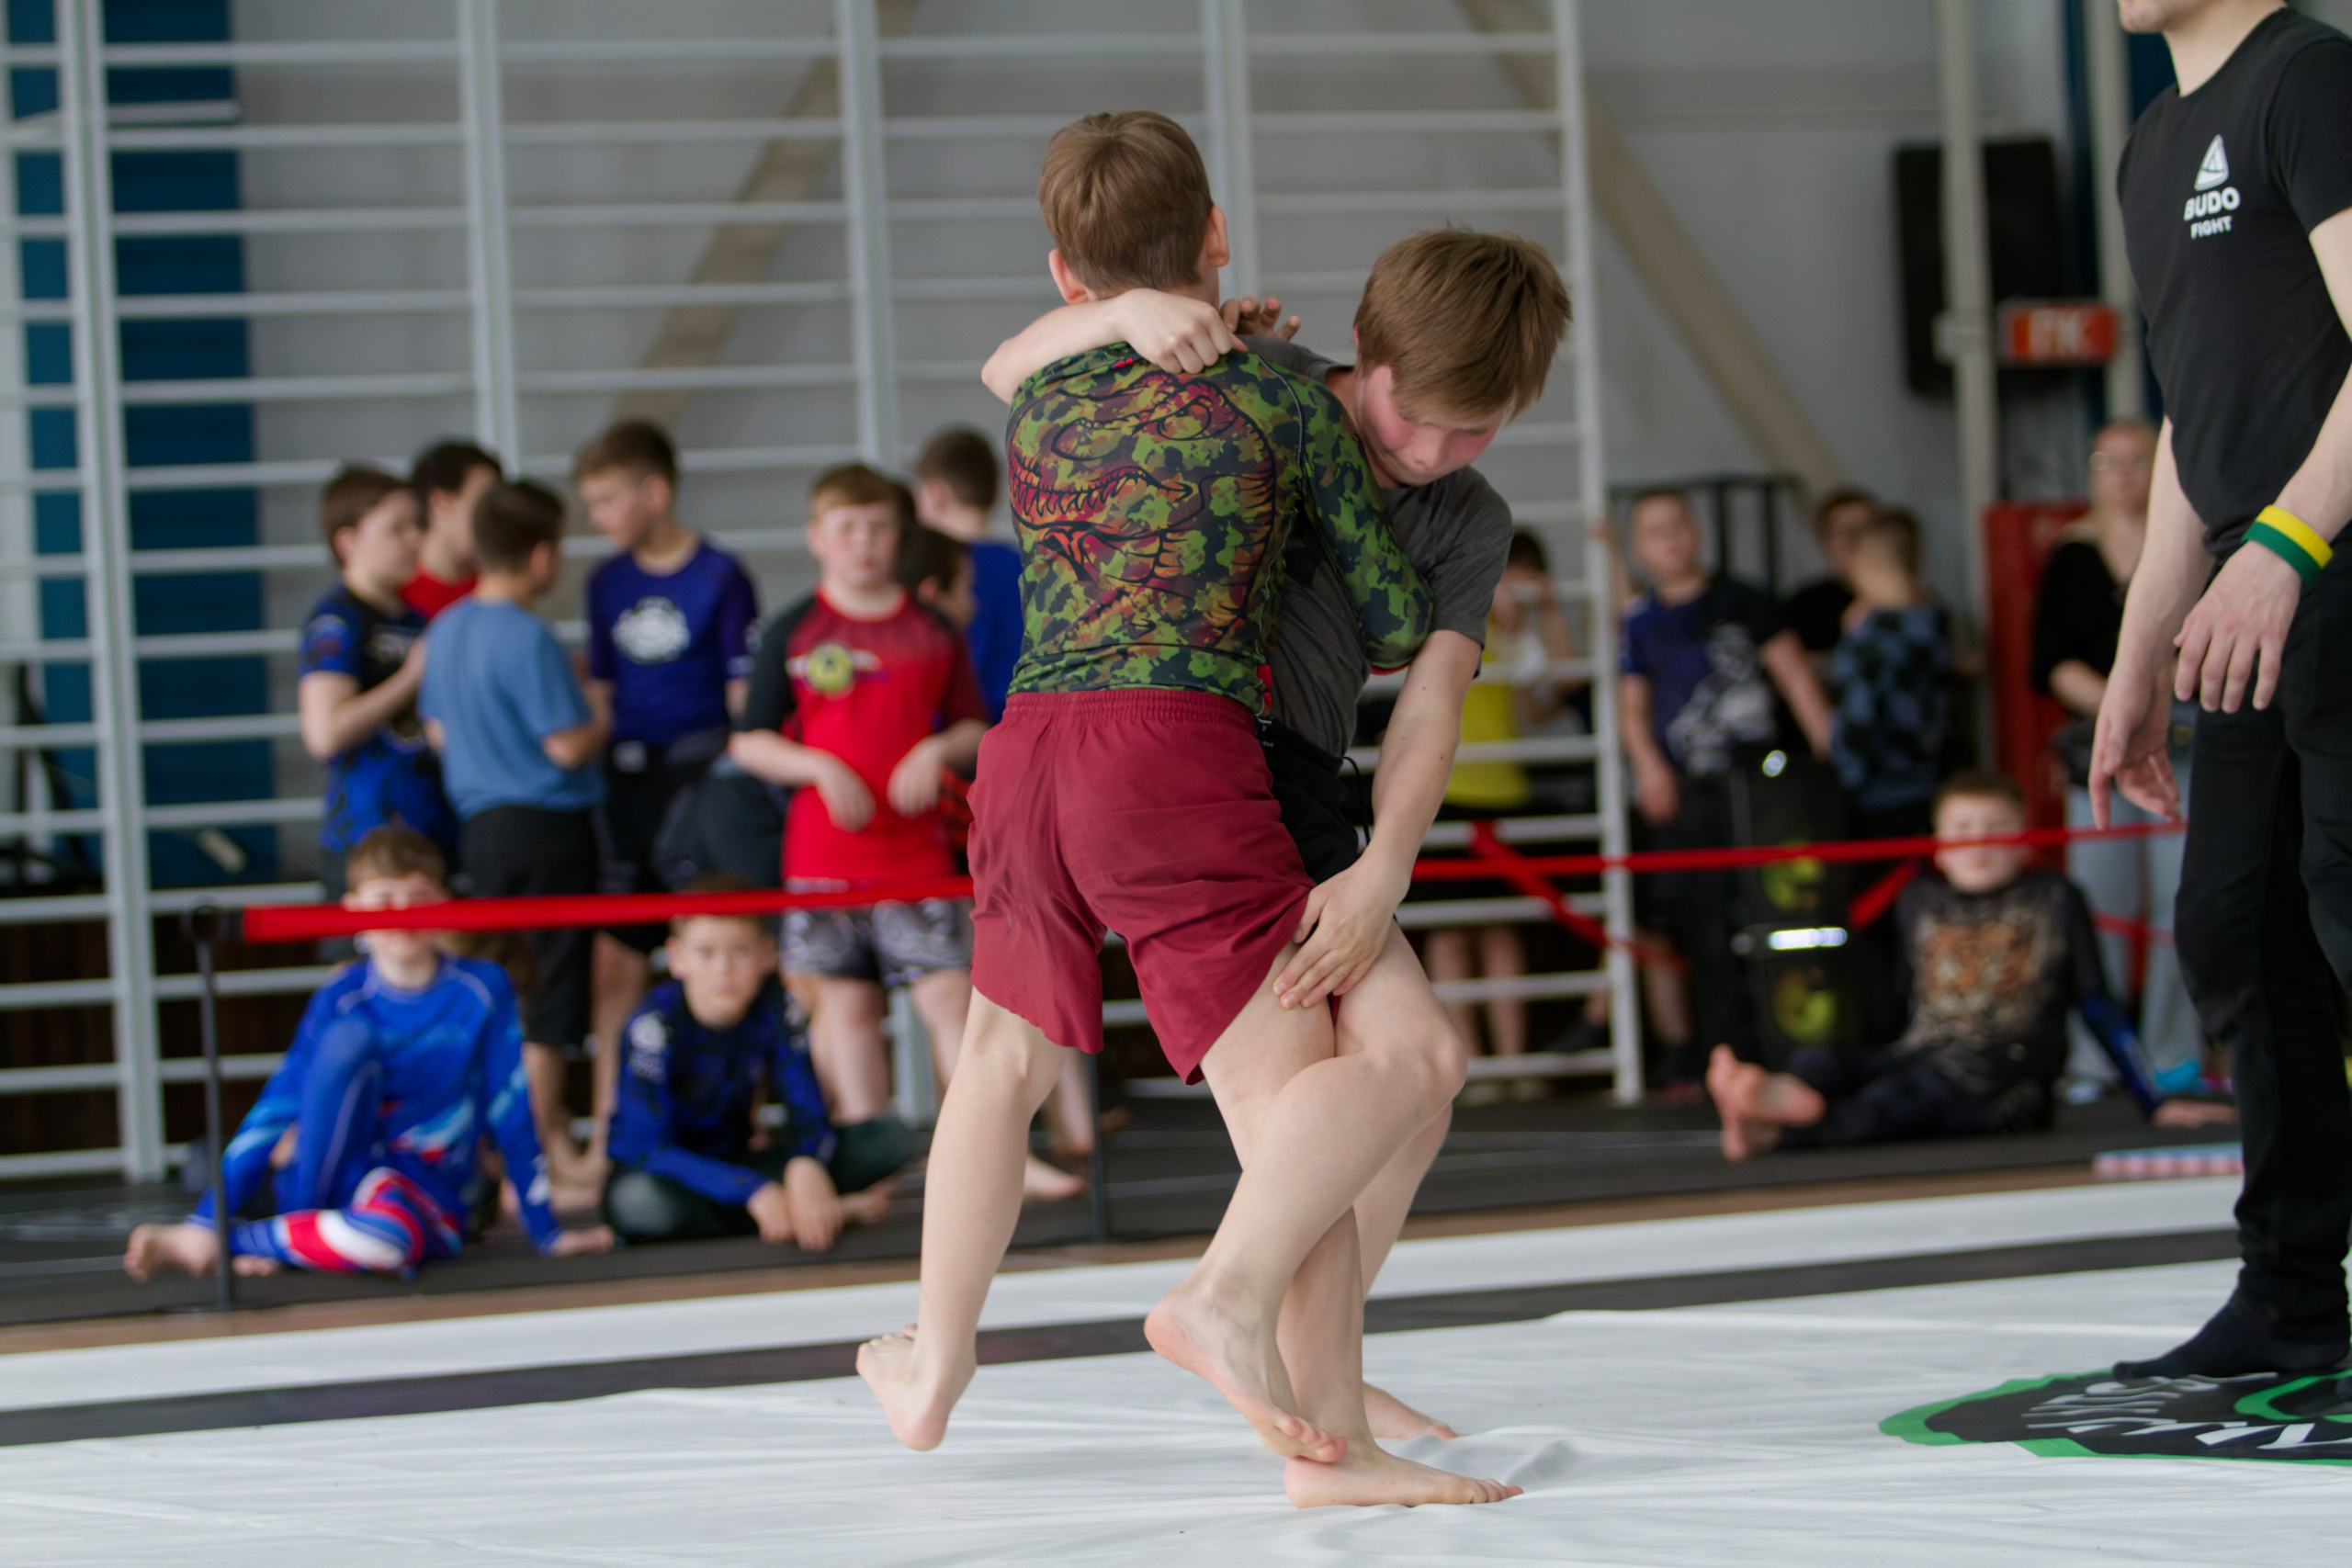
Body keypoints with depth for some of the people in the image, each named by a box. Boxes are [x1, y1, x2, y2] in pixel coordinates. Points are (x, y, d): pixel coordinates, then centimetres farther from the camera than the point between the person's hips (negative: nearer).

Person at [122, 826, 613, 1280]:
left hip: (421, 1195, 0)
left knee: (389, 1234, -41)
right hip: (327, 1179, 0)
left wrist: (547, 1231, 5)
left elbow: (511, 1114, 3)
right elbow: (277, 1109, -3)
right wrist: (207, 1216, -13)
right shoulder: (341, 1000, -1)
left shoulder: (482, 990, 0)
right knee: (349, 1034, -26)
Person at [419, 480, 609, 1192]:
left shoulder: (446, 628, 7)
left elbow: (439, 732, 14)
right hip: (548, 822, -8)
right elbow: (568, 746, -18)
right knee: (550, 988, -2)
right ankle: (547, 1151, 0)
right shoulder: (528, 638, -17)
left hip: (481, 823, 8)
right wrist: (601, 715, 1)